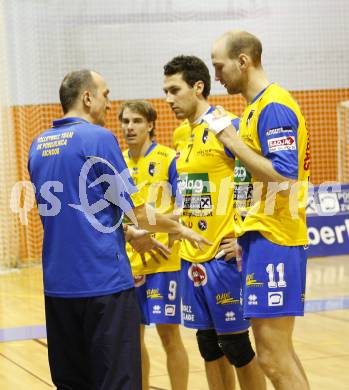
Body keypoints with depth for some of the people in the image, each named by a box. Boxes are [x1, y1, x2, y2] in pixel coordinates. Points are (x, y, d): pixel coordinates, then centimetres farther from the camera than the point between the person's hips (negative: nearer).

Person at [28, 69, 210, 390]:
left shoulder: (39, 145, 11)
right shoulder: (98, 138, -9)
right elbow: (137, 212, -8)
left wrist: (127, 232, 27)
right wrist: (180, 228, 10)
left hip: (57, 283, 7)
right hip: (103, 282, -7)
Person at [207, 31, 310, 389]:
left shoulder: (273, 107, -13)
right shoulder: (256, 107, 17)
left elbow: (283, 175, -24)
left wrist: (230, 137, -17)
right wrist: (244, 234, 16)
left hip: (273, 242, -10)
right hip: (260, 238, 10)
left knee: (273, 358, -8)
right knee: (279, 355, 13)